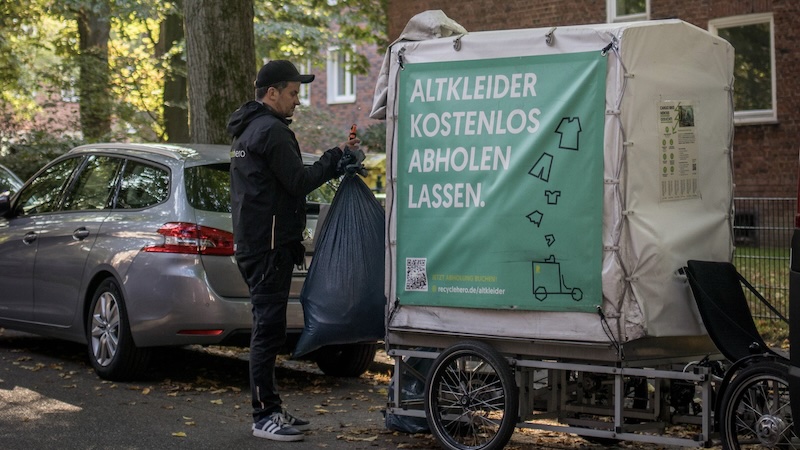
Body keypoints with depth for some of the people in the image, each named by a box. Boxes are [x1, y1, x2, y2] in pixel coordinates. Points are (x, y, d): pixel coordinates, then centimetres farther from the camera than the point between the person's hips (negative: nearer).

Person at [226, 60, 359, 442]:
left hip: (254, 242, 11)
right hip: (269, 245, -11)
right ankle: (264, 417, -3)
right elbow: (299, 182, -17)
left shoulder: (248, 130, 19)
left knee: (267, 329, 15)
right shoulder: (272, 131, -14)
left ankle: (270, 409, 22)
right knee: (269, 329, -7)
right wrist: (336, 156, -8)